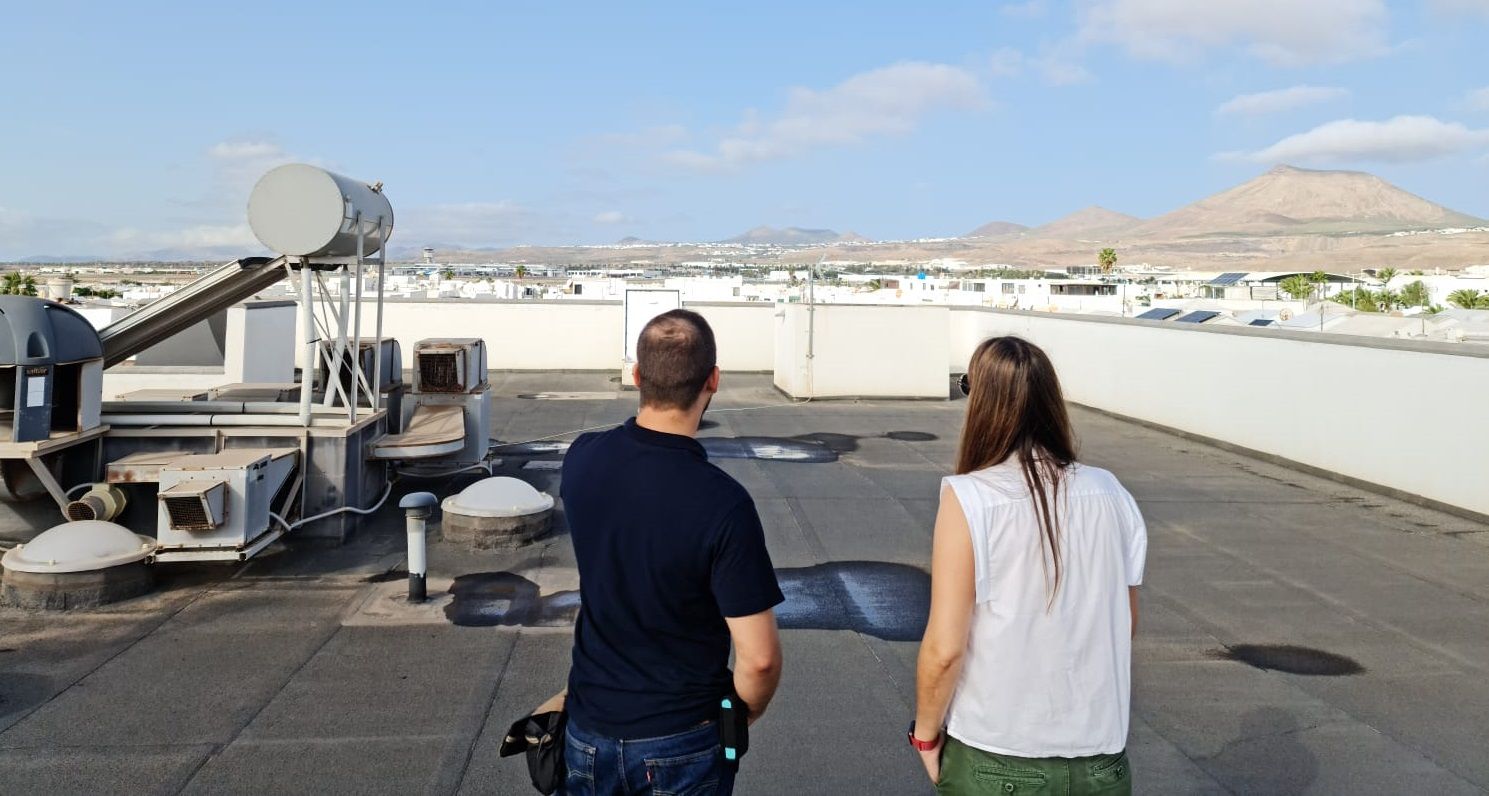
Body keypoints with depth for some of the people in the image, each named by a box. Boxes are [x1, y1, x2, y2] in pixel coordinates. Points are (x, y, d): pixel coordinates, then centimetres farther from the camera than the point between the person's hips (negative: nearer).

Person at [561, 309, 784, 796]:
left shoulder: (581, 460, -11)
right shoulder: (722, 503, -26)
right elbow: (759, 658, -22)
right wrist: (745, 714, -2)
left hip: (590, 726, 4)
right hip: (682, 742, -4)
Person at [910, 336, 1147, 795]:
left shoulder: (969, 499, -17)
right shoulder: (1109, 494, -5)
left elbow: (944, 647, -18)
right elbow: (1126, 623, 6)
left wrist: (925, 732, -2)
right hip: (1100, 759, 3)